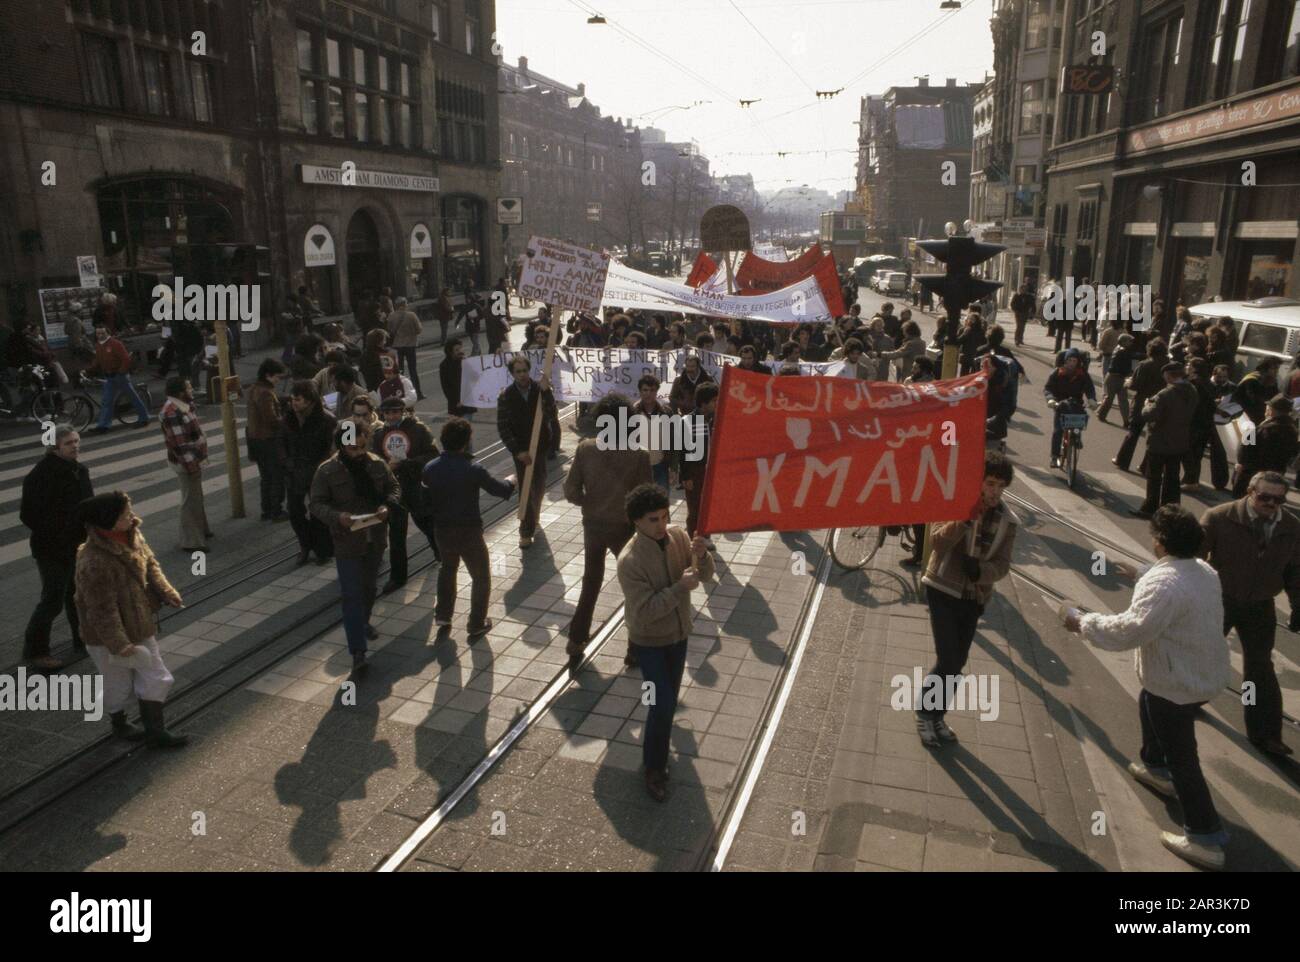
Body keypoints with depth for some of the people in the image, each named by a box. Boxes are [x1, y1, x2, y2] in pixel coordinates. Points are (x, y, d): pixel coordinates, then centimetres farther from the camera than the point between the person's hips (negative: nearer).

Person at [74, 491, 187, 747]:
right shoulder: (95, 562, -32)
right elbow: (103, 609, -27)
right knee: (118, 683, 14)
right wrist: (118, 643, -23)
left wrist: (166, 592, -6)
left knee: (155, 678, 13)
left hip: (139, 625, 8)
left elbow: (150, 564, 8)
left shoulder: (132, 536, -6)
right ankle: (119, 724, 40)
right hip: (110, 637, -8)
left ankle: (155, 731, 25)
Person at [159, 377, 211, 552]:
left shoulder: (182, 406, 7)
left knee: (197, 497, 23)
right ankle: (191, 541, 6)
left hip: (194, 459, 10)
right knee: (191, 500, -2)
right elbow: (178, 444, -26)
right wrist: (191, 466, -24)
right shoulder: (173, 413, -24)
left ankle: (200, 529, 39)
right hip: (186, 463, -10)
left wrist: (198, 460, 20)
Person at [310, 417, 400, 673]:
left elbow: (393, 487, 7)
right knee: (352, 595, -6)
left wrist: (387, 506, -13)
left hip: (375, 538, 4)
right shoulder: (327, 471, -13)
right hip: (347, 541, -4)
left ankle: (363, 622, 50)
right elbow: (317, 504, -9)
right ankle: (358, 651, -4)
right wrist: (337, 516, -28)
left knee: (370, 587, 23)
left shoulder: (377, 463, -3)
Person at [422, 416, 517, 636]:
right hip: (469, 532, -5)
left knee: (448, 567, 31)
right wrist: (511, 481, 12)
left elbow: (425, 498, 6)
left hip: (441, 531, 5)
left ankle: (443, 615, 36)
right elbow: (500, 490, -10)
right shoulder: (473, 470, -21)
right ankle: (477, 624, 21)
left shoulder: (430, 468, -8)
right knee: (481, 576, 15)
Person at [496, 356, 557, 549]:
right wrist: (517, 451, -18)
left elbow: (553, 416, -19)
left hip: (541, 446, 2)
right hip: (521, 449, -2)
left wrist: (546, 392, -33)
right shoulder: (506, 396, -9)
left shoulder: (540, 390, -8)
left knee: (539, 485, 18)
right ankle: (526, 532, 3)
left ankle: (534, 514, 46)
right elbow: (502, 428, -9)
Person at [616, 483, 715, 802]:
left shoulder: (677, 536, -12)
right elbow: (645, 611, -30)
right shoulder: (629, 561, -28)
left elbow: (706, 575, -5)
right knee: (663, 705, -5)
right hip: (649, 641, -5)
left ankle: (658, 748, 49)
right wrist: (680, 587, -35)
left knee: (669, 699, 22)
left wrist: (702, 556, -27)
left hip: (679, 633, 6)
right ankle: (654, 769, 17)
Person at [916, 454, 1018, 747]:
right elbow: (937, 542, -21)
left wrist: (981, 569, -23)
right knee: (947, 660, -9)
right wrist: (965, 519, -34)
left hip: (974, 598, 5)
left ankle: (937, 715, 30)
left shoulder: (1008, 521, 0)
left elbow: (1002, 565, -2)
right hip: (943, 591, -4)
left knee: (958, 662, 12)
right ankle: (925, 713, 12)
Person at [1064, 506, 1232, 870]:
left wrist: (1084, 623, -23)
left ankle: (1205, 837, 7)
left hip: (1178, 683, -10)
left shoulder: (1164, 582, -30)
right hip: (1204, 671, 10)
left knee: (1182, 757, 0)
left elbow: (1129, 631, -35)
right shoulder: (1205, 571, 2)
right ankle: (1154, 766, 53)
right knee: (1148, 705, 33)